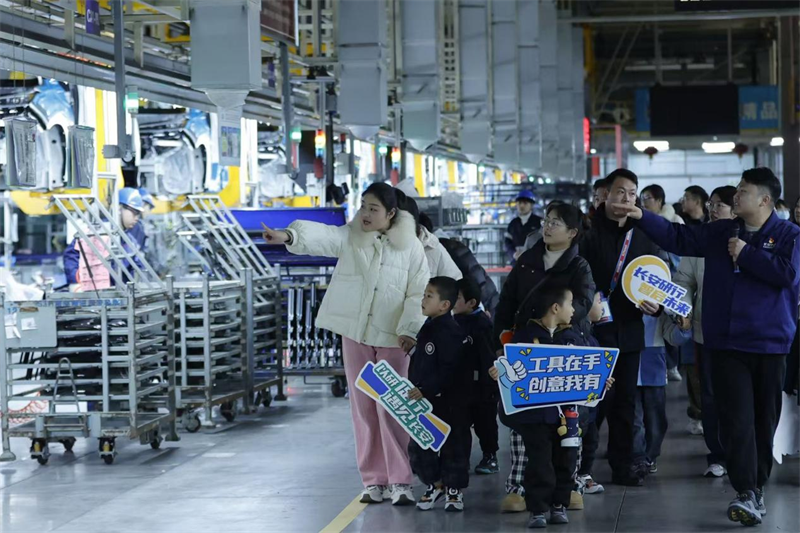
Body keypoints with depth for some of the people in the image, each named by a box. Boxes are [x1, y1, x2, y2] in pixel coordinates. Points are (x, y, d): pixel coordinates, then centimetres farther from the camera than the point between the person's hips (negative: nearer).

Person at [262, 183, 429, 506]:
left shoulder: (410, 246, -2)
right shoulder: (349, 238, 1)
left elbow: (420, 292, -2)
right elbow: (320, 236, -19)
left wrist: (409, 329, -13)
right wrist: (289, 236, -38)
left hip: (392, 336, -3)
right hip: (355, 334, 3)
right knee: (363, 407, 6)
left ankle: (400, 481, 2)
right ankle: (374, 480, 14)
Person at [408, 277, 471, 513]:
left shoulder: (450, 333, -18)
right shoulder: (429, 329, 11)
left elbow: (449, 371, -24)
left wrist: (425, 390, -26)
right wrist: (415, 390, 19)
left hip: (449, 403, -9)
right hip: (426, 401, 9)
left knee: (452, 445, 4)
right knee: (418, 446, 9)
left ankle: (455, 489, 18)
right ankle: (434, 484, 25)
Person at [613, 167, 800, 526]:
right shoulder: (720, 232, 11)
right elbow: (678, 238, 11)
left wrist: (745, 254, -10)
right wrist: (643, 218, 3)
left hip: (769, 343, -2)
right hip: (726, 343, 2)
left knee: (763, 419, 7)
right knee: (737, 419, -7)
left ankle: (757, 487, 18)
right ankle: (747, 493, -13)